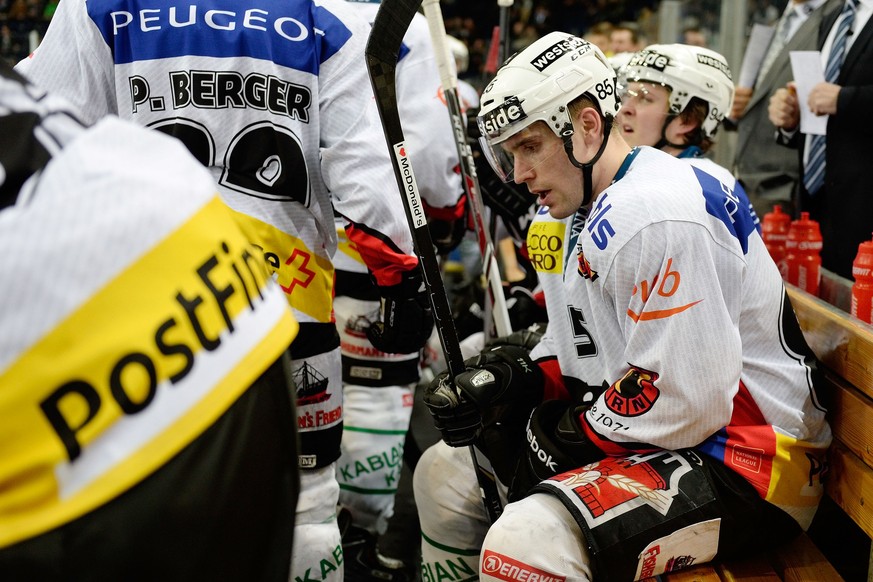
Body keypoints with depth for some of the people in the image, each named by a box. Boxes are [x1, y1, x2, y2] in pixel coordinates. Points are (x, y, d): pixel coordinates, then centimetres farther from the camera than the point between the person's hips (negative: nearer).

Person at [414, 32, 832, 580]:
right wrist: (514, 380, 0)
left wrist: (558, 436, -12)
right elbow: (581, 346, 19)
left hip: (749, 468, -10)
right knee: (444, 473, 16)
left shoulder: (656, 212, -22)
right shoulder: (579, 211, 11)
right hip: (635, 438, 11)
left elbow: (682, 403, -26)